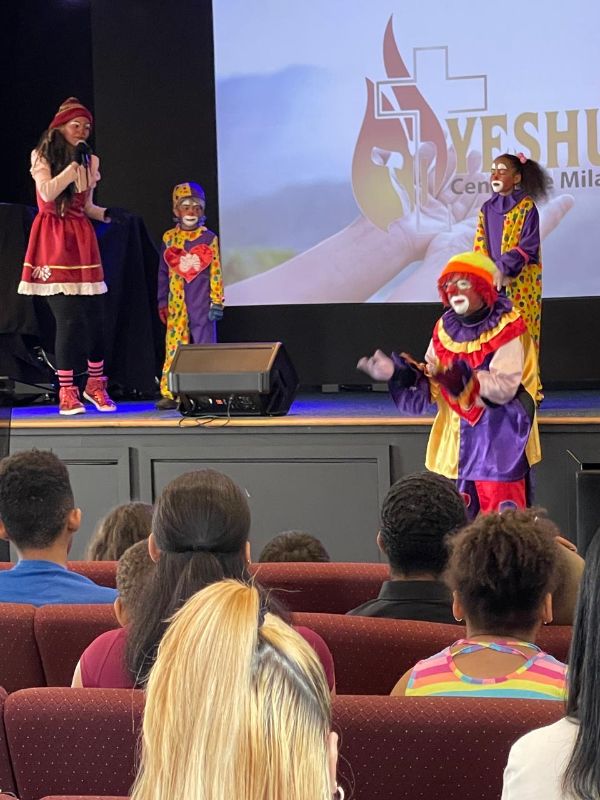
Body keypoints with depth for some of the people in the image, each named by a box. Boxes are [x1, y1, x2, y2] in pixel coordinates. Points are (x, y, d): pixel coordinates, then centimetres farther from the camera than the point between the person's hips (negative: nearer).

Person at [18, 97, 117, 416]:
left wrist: (107, 214, 0)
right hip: (54, 242, -5)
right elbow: (47, 193, -14)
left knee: (95, 316, 0)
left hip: (82, 240, 5)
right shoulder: (43, 156, 1)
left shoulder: (90, 161, 15)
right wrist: (73, 164, -15)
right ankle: (66, 390, -4)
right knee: (69, 317, -12)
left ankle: (95, 383, 14)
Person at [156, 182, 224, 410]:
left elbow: (216, 271, 1)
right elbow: (163, 273, 12)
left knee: (204, 344, 0)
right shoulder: (169, 238, 8)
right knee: (174, 344, 0)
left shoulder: (209, 238, 2)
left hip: (202, 303, -2)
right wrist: (162, 303, 9)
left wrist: (217, 301, -4)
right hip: (177, 302, 2)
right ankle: (170, 394, 2)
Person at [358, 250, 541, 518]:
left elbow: (503, 387, -22)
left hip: (499, 443, -6)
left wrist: (461, 378, -35)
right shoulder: (445, 329, 8)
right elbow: (430, 391, 7)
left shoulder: (507, 329, -9)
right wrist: (400, 374, -10)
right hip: (457, 443, 6)